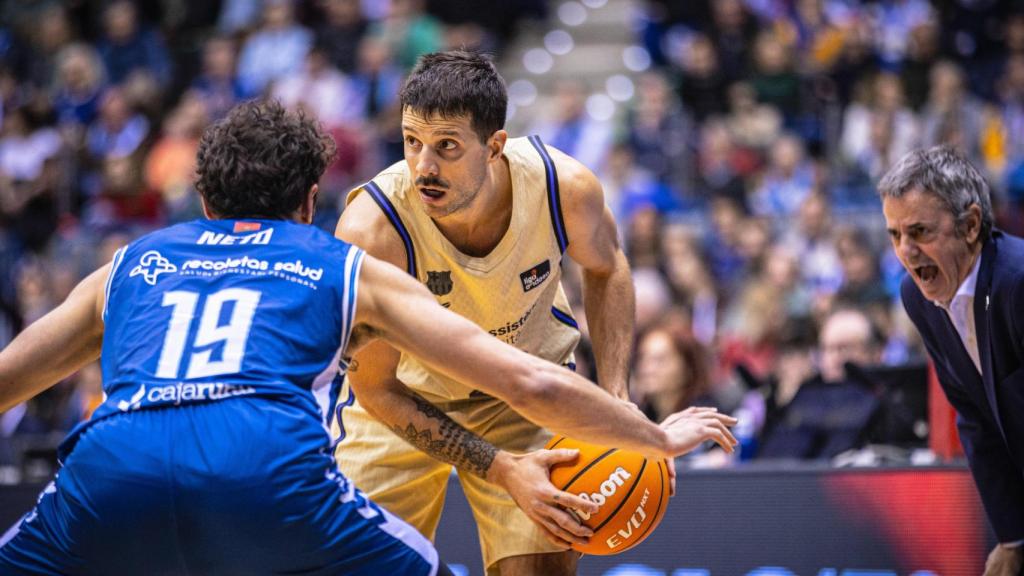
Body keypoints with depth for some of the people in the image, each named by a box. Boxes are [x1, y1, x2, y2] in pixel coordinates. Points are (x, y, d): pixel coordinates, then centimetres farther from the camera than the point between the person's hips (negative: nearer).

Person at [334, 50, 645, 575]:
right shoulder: (370, 231, -35)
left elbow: (604, 267, -1)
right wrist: (504, 474, -29)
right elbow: (376, 390, -24)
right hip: (399, 394, -1)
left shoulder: (565, 188, -28)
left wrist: (615, 399, -14)